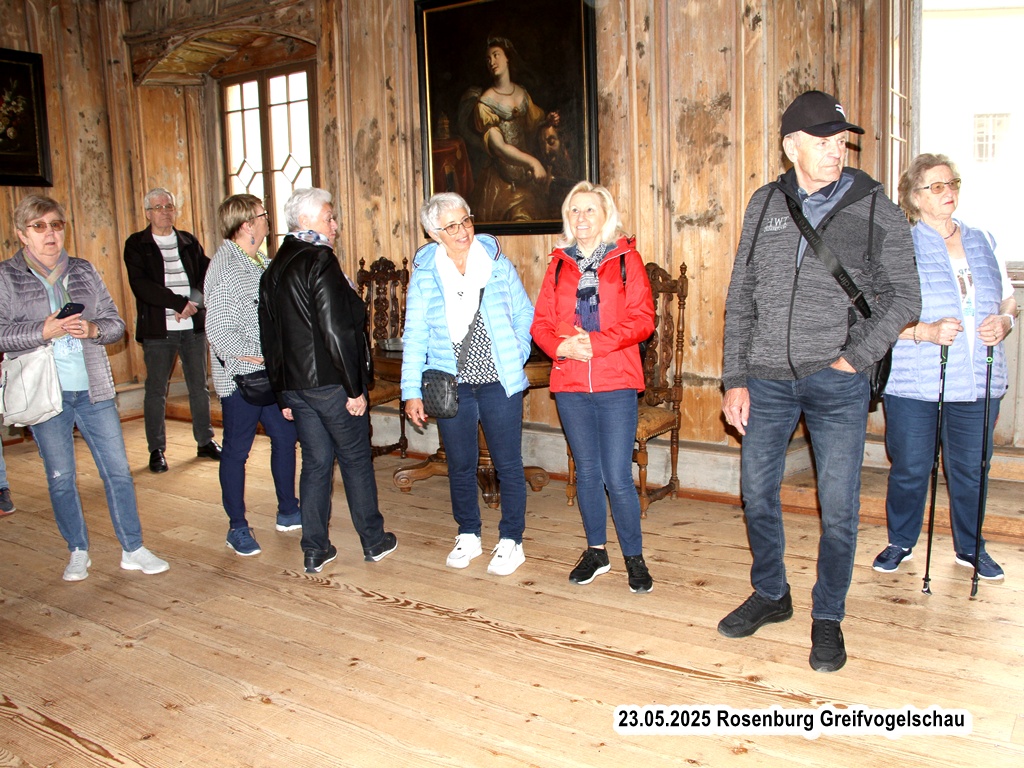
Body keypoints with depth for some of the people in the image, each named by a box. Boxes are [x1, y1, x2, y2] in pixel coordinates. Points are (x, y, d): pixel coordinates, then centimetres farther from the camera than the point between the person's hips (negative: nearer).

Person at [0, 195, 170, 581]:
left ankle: (133, 549, 14)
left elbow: (116, 323, 9)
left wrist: (92, 328, -12)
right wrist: (44, 331, -20)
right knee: (60, 477, 7)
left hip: (93, 389, 2)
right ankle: (78, 552, 24)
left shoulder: (84, 271, 10)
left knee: (118, 470, 3)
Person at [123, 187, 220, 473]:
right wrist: (180, 303, -17)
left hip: (193, 326, 3)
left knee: (199, 387, 9)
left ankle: (205, 441, 22)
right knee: (156, 391, 3)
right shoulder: (136, 244, 1)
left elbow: (206, 275, 6)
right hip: (157, 329, -3)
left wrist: (193, 305, -12)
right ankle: (156, 450, 12)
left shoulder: (189, 242, 13)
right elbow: (141, 285, -11)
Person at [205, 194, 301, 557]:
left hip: (269, 375, 9)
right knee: (237, 450, 4)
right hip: (240, 377, -8)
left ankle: (288, 512, 31)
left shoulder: (259, 261, 10)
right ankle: (237, 527, 18)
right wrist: (261, 359, -15)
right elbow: (219, 333, -21)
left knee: (285, 436, 14)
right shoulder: (225, 269, -17)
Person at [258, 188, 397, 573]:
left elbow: (269, 337, 15)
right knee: (356, 460, 7)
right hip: (330, 383, -7)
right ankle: (374, 541, 20)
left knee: (315, 462, 14)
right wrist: (355, 389, -16)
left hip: (293, 385, 7)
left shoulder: (273, 269, 12)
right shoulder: (319, 260, -14)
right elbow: (337, 331, -21)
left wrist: (283, 393, 18)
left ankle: (315, 550, 19)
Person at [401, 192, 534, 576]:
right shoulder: (424, 274, 1)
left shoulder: (497, 264, -1)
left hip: (499, 384, -1)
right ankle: (468, 536, 32)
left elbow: (524, 314, 9)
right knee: (460, 465, 14)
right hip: (450, 386, 1)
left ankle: (510, 541, 21)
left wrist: (516, 356, -1)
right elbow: (415, 336, 2)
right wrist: (411, 390, -1)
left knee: (508, 465, 5)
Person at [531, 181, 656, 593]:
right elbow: (541, 321, 7)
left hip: (616, 384, -3)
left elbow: (643, 319, -7)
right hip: (570, 384, 3)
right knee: (587, 472, 13)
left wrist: (595, 342, -18)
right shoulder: (559, 263, 11)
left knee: (618, 477, -4)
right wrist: (560, 346, -14)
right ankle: (596, 552, 30)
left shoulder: (626, 259, 2)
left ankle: (634, 557, 16)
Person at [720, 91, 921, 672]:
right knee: (757, 493, 11)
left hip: (838, 382, -2)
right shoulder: (765, 204, 7)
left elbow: (903, 298, 0)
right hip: (766, 379, 3)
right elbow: (740, 297, 7)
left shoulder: (874, 208, 0)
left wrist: (854, 357, -11)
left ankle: (828, 617, 23)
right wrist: (736, 379, 3)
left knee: (839, 507, 2)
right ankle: (771, 595, 34)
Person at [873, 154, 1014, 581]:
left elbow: (1009, 300, 18)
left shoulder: (983, 242, 12)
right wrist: (926, 331, -23)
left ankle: (970, 547, 32)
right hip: (914, 383, -4)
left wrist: (1004, 321, -4)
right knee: (910, 469, 6)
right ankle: (900, 542, 27)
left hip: (978, 383, 4)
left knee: (971, 469, 12)